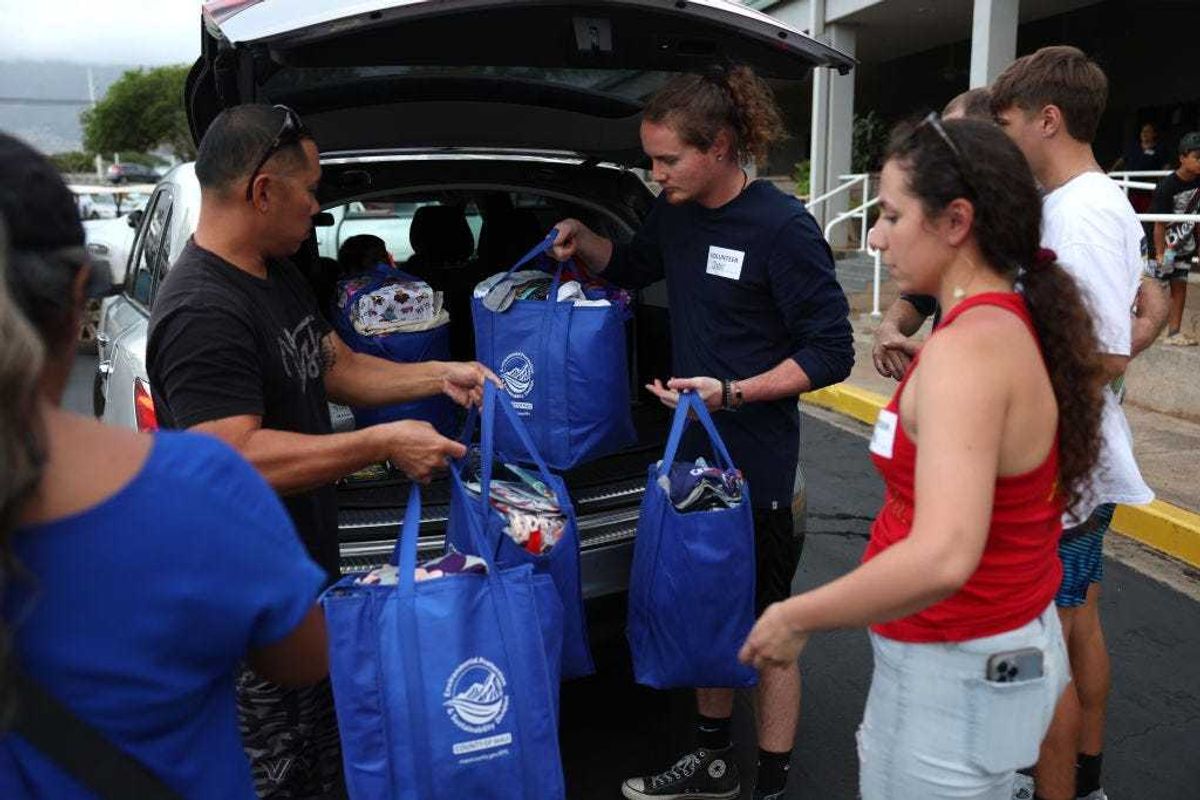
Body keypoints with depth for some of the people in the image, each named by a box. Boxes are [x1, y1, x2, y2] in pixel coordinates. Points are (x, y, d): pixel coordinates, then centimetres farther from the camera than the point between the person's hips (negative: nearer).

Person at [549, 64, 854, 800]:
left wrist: (732, 393, -24)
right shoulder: (677, 213, 5)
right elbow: (633, 267, 25)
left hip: (757, 465, -7)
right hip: (694, 451, 8)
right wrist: (584, 243, 4)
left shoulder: (782, 227, -17)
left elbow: (832, 352, -15)